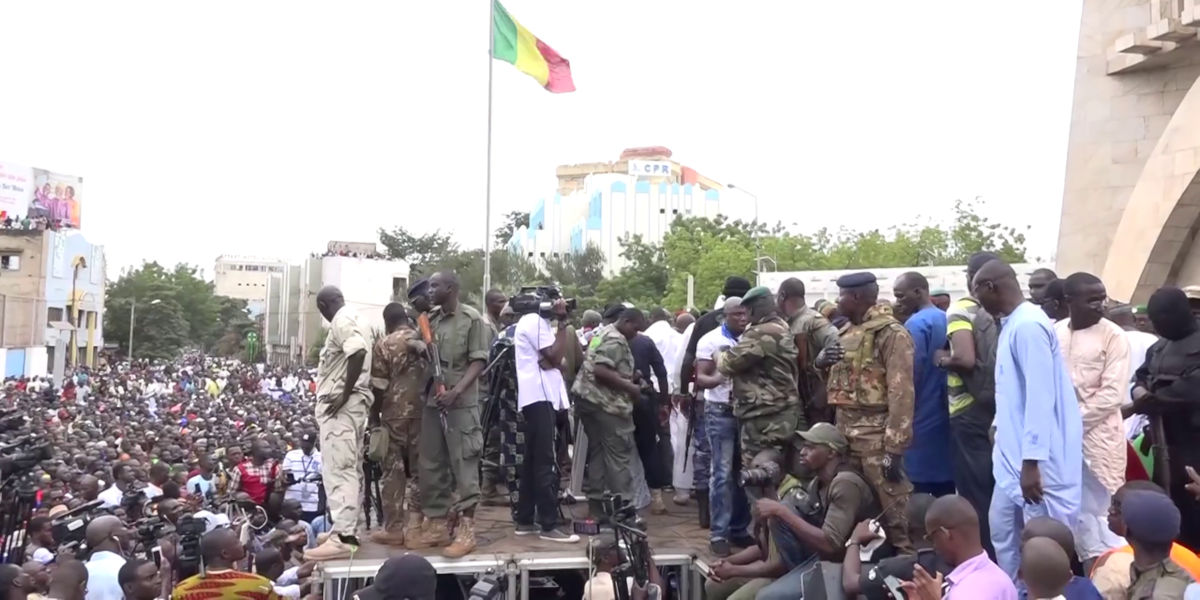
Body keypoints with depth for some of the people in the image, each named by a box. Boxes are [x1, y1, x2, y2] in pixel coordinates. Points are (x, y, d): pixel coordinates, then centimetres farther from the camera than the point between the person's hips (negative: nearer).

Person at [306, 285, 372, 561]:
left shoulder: (342, 322, -10)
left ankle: (342, 537, -17)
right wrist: (348, 394, 14)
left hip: (341, 404, -10)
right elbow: (359, 355, 18)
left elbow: (358, 353, -26)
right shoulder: (353, 321, 20)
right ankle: (349, 530, 19)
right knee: (350, 469, 12)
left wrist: (345, 394, -23)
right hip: (352, 403, 10)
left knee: (338, 469, -14)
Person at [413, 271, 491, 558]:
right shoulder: (430, 319, 14)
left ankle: (466, 529, -2)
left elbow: (478, 361, -9)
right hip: (432, 402, 6)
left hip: (461, 404, -6)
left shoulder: (472, 319, -3)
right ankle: (438, 525, 19)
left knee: (464, 466, -5)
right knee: (431, 465, 9)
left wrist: (456, 391, -20)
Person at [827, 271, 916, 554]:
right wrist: (823, 359, 8)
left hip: (876, 433, -8)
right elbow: (836, 377, 31)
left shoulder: (891, 333, -9)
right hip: (845, 430, 8)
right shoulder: (847, 333, 16)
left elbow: (901, 392, -16)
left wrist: (895, 448, -21)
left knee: (893, 508, -8)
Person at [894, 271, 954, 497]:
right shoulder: (946, 319, 12)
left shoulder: (916, 324, -13)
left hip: (922, 422, -8)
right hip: (946, 418, 8)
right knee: (946, 494, 12)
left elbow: (909, 377, -17)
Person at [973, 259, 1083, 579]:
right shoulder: (1012, 324, 11)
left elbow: (1040, 396, -23)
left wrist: (1031, 461, -23)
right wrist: (1000, 427, 22)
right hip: (1015, 453, 10)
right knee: (1002, 529, 17)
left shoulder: (1028, 326, -20)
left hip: (1037, 458, -10)